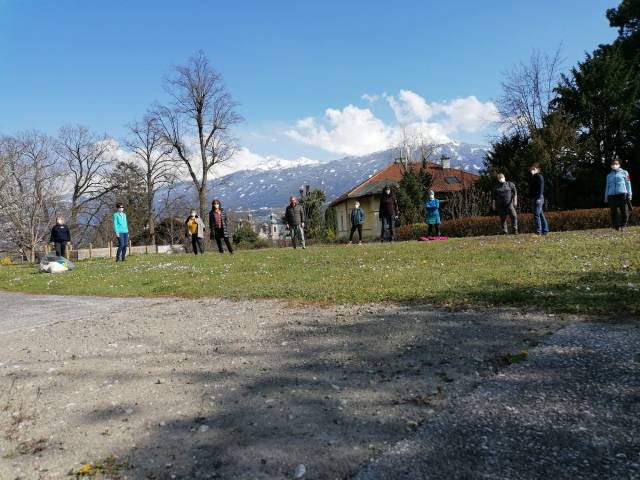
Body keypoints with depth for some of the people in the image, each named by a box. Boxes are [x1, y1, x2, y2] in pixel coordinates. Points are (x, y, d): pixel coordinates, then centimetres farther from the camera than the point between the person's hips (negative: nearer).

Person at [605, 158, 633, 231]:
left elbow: (628, 183, 10)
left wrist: (629, 194, 1)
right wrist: (606, 197, 14)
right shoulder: (609, 175, 22)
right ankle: (615, 226, 2)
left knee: (624, 212, -8)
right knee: (613, 212, -2)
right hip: (611, 195, 2)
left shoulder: (624, 173, 15)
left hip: (622, 194, -2)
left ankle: (622, 225, 5)